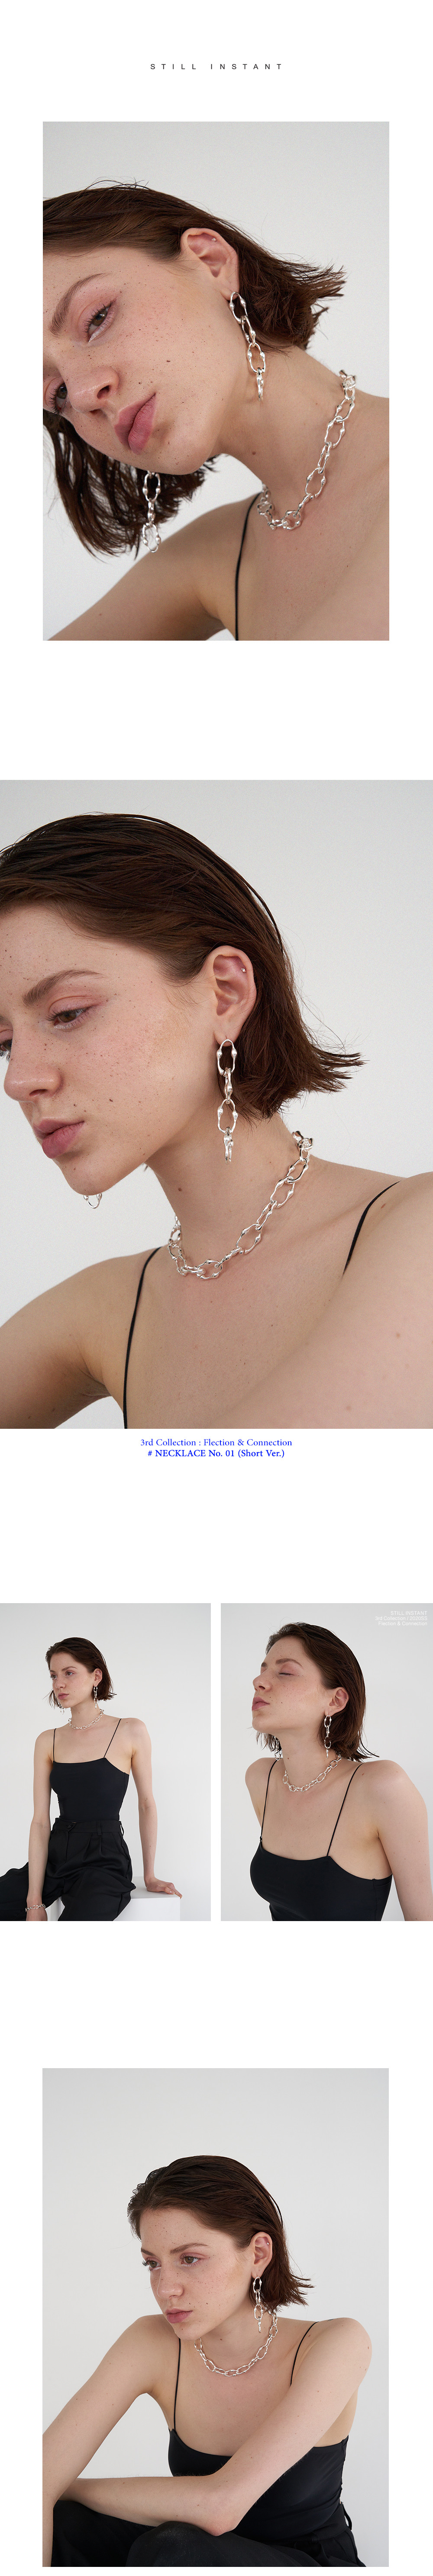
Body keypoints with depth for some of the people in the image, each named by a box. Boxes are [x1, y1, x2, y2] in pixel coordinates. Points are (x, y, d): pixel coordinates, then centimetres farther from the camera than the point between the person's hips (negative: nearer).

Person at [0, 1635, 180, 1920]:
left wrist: (150, 1876, 7)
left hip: (104, 1860, -5)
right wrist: (35, 1902, -8)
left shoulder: (131, 1732, -1)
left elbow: (147, 1805, 7)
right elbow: (40, 1822, 1)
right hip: (55, 1857, 5)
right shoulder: (48, 1741, 8)